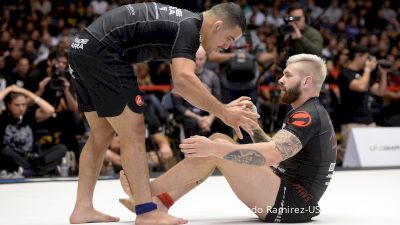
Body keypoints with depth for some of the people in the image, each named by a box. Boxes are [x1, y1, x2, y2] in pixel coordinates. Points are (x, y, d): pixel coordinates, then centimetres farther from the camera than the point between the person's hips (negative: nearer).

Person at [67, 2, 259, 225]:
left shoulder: (183, 22, 17)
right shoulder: (189, 27, -12)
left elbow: (180, 81, 23)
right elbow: (183, 79, -28)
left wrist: (222, 107, 16)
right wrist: (223, 112, -22)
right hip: (101, 53, -10)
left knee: (102, 134, 15)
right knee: (133, 134, -6)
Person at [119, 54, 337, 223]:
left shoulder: (308, 115, -14)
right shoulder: (311, 114, 19)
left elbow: (272, 155, -30)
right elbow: (275, 150, 20)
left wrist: (215, 148, -34)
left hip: (290, 204, -10)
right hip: (287, 200, 10)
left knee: (218, 148, -16)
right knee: (218, 141, 6)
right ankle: (158, 203, 0)